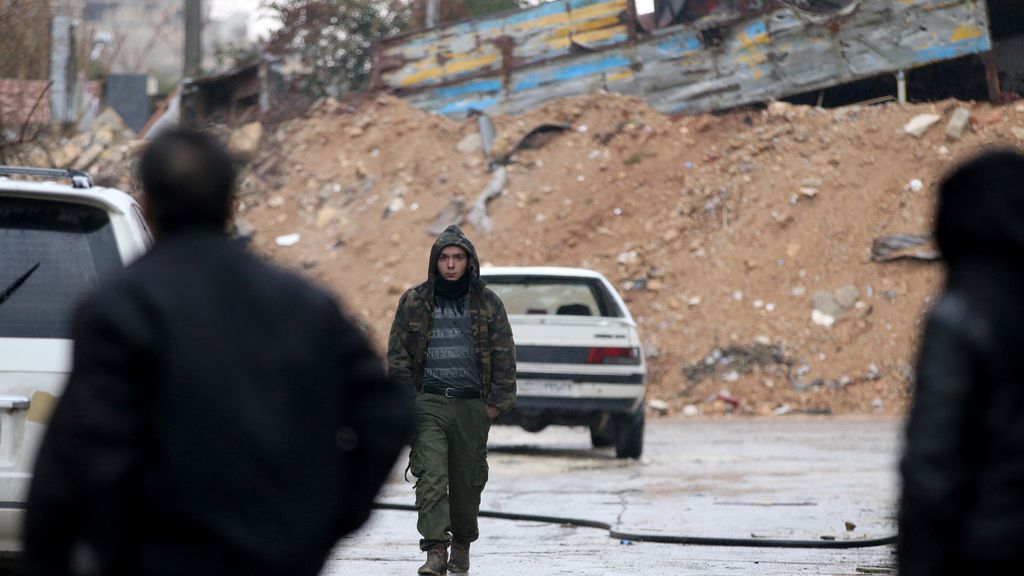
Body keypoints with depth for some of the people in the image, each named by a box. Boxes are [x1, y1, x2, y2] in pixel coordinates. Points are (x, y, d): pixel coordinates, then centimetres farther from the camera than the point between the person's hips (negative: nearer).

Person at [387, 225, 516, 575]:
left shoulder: (488, 304, 7)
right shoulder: (414, 302, 7)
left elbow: (504, 357, 8)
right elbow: (398, 353, 9)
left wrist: (497, 401, 1)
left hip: (472, 407, 1)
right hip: (428, 404, -1)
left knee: (468, 482, 6)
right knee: (431, 477, -14)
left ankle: (462, 545, 24)